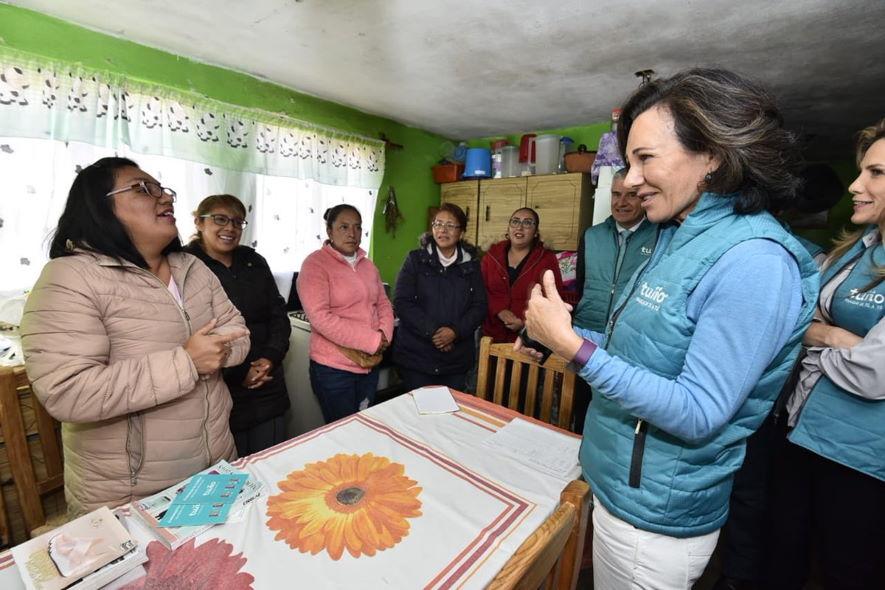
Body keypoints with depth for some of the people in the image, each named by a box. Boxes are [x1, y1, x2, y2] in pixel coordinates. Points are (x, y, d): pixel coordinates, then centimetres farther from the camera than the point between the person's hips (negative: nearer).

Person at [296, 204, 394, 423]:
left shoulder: (368, 265, 10)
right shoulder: (315, 264, -11)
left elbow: (384, 304, 13)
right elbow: (320, 317, -21)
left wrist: (384, 336, -8)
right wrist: (371, 341, -20)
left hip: (370, 364, 6)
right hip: (334, 369, -6)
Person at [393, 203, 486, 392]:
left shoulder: (471, 264, 7)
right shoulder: (416, 259, 1)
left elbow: (479, 306, 2)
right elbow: (402, 302, -7)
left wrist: (455, 331, -15)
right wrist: (432, 332, -16)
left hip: (457, 358, 2)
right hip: (416, 355, -2)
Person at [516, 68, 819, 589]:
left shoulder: (753, 260, -24)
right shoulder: (683, 236, 3)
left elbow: (698, 414, -26)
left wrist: (573, 345, -28)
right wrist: (561, 334, -1)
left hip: (654, 518, -8)